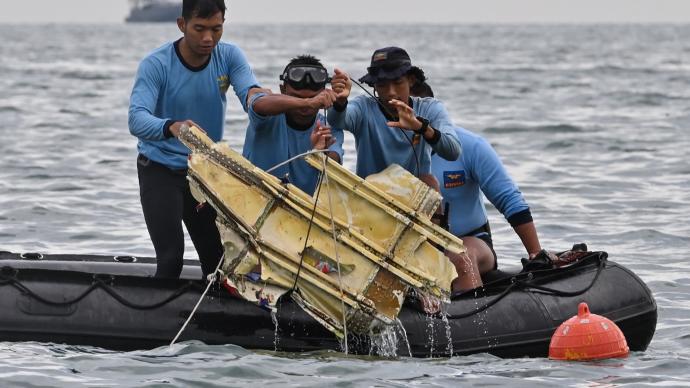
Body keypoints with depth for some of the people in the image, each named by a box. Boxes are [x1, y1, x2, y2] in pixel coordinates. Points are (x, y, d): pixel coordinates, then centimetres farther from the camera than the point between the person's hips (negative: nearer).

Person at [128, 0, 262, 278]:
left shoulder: (229, 56, -7)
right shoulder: (156, 65, -21)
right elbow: (137, 119, -34)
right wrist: (172, 127, -55)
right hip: (160, 169, -4)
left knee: (217, 256, 4)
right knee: (171, 257, -18)